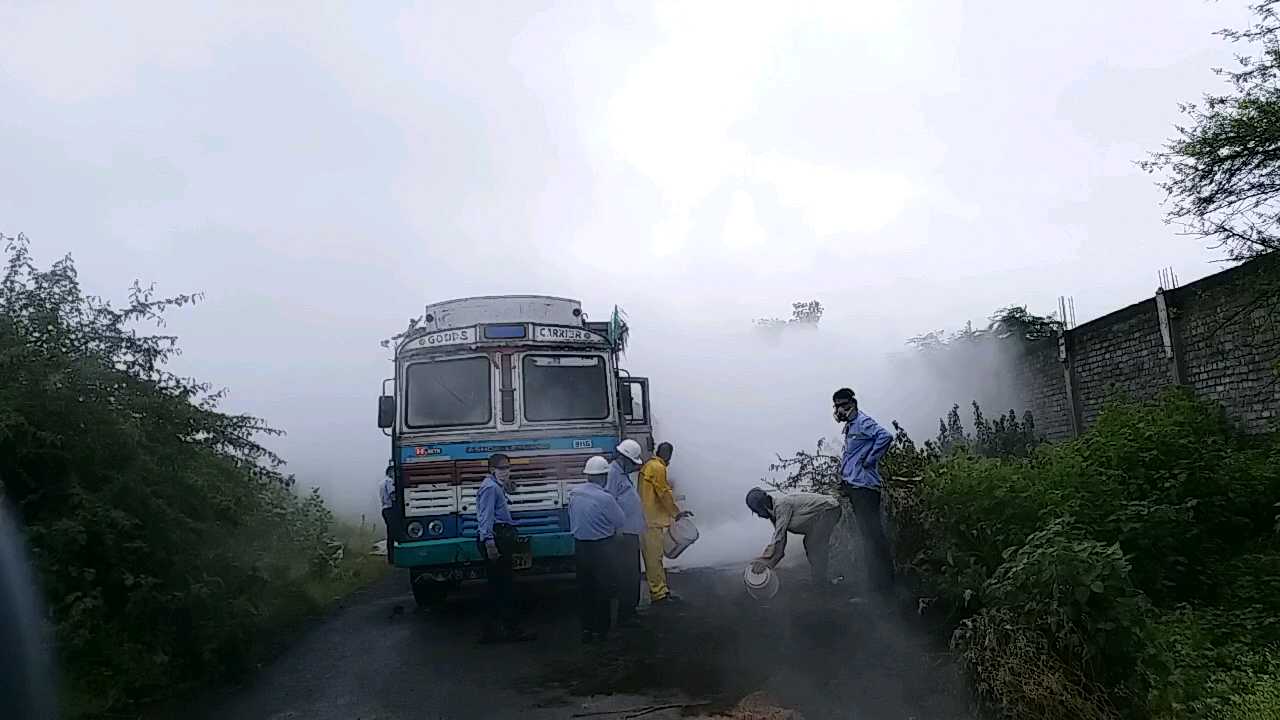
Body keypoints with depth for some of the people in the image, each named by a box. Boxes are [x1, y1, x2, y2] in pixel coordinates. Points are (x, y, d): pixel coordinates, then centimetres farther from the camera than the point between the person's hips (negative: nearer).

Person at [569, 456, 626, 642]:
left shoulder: (574, 494, -3)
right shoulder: (605, 498, -21)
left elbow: (572, 520, 8)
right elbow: (621, 522, -8)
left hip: (579, 546, 6)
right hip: (602, 548, -5)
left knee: (584, 588, 15)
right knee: (603, 590, 8)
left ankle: (586, 629, 22)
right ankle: (600, 630, 16)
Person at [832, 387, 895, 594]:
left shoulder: (863, 421, -11)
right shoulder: (849, 426, 19)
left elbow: (885, 436, -27)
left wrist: (869, 460, -20)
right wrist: (844, 482, 21)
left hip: (864, 484, -10)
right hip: (853, 486, 10)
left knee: (872, 531, -8)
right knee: (866, 532, 14)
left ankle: (883, 581, -2)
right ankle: (875, 578, 23)